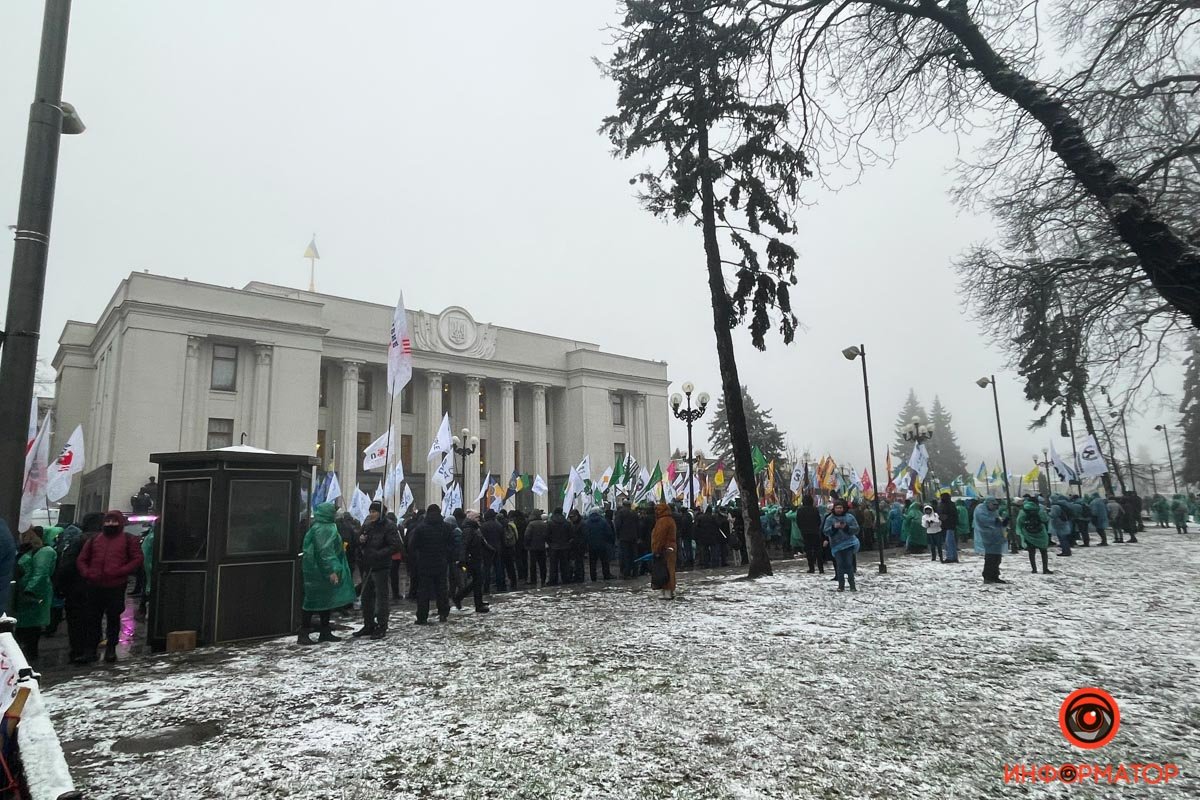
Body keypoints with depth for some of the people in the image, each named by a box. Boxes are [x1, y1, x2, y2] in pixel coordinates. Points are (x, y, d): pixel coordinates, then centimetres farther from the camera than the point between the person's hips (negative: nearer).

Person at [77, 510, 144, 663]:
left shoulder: (129, 539, 3)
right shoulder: (94, 539, 14)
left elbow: (137, 560, -4)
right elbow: (82, 559, 15)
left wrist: (119, 572, -16)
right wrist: (87, 573, -4)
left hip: (116, 587, -3)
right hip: (94, 586, 4)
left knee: (113, 618, 3)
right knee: (93, 618, 10)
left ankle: (111, 648, 14)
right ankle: (91, 647, 22)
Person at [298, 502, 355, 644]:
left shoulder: (329, 527, 13)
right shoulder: (322, 529, -18)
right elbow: (325, 551, -24)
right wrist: (332, 570, -26)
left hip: (322, 571, 10)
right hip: (319, 570, -10)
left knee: (326, 601, 14)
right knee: (313, 600, -4)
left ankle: (325, 632, 21)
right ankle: (303, 634, 3)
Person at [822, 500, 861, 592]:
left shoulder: (850, 517, 4)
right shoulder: (829, 519, 3)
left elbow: (856, 529, 1)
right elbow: (825, 531, -3)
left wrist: (846, 527, -15)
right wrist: (834, 527, -19)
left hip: (848, 544, 0)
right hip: (836, 546, 0)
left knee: (849, 565, -4)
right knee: (840, 565, 0)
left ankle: (852, 585, 3)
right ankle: (841, 585, 9)